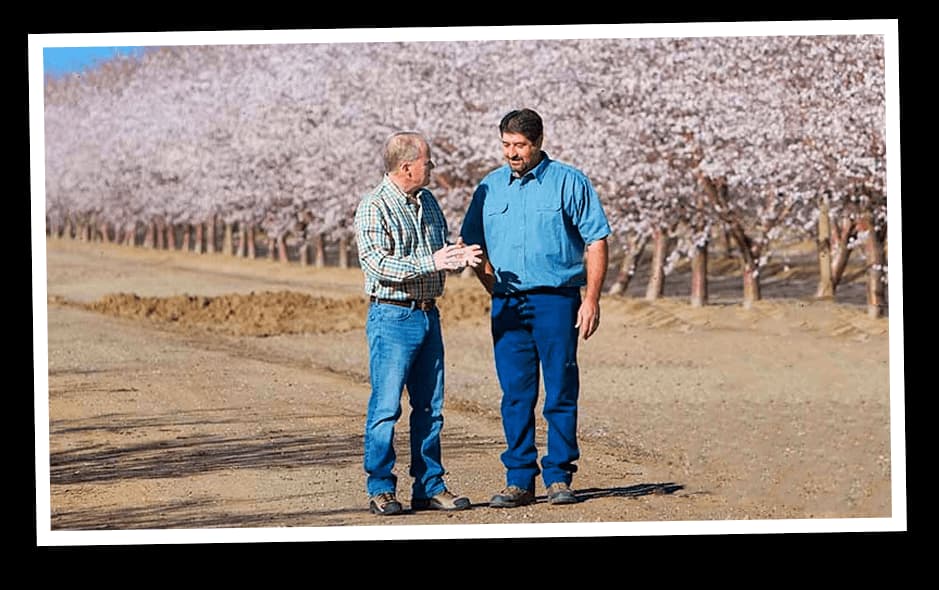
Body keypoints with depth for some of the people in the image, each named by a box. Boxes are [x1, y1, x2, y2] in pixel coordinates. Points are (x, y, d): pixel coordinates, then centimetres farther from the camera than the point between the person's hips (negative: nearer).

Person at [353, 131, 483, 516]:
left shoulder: (428, 202, 14)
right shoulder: (373, 208, -10)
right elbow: (376, 264, -19)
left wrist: (460, 257, -1)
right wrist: (431, 263, -26)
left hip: (429, 314, 7)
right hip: (392, 316, -7)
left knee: (430, 407, 9)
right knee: (386, 407, -5)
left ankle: (430, 487, 15)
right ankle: (380, 490, 1)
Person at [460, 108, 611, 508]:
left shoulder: (568, 182, 0)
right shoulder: (490, 188, 11)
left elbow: (596, 242, -2)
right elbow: (474, 245, 18)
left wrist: (591, 299, -9)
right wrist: (496, 290, 6)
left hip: (556, 299, -3)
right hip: (507, 305, 3)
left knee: (560, 393, -1)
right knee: (515, 395, 5)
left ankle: (558, 477, 5)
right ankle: (519, 480, 9)